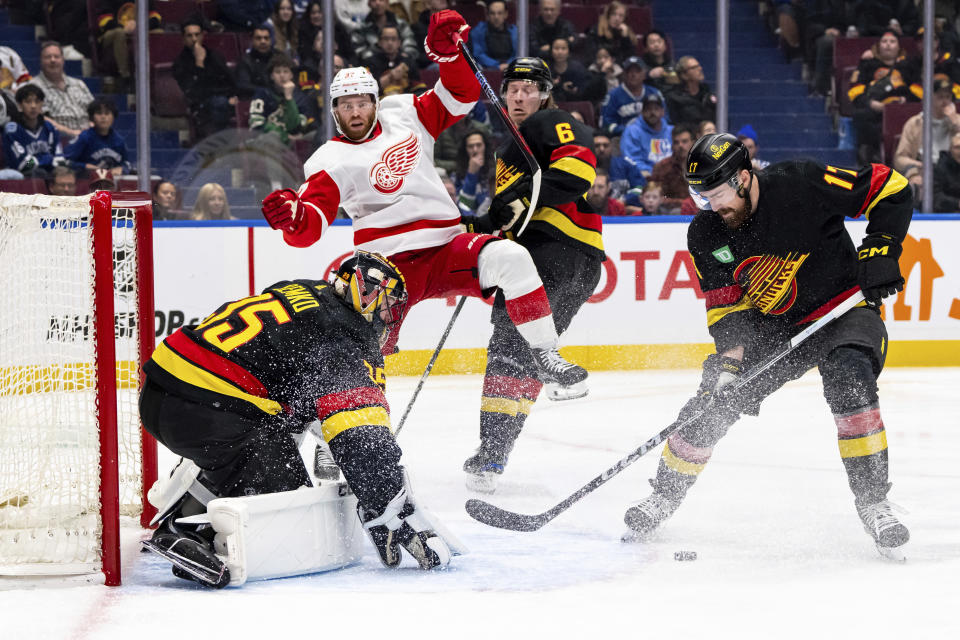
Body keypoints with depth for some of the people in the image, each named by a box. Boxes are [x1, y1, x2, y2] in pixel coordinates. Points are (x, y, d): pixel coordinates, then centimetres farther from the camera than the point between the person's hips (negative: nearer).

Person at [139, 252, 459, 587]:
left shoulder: (295, 292, 19)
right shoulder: (347, 345, -7)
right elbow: (364, 446, -15)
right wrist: (396, 521, -13)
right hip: (201, 411, -10)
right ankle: (184, 533, -14)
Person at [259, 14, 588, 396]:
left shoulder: (404, 116, 9)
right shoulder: (332, 162, -2)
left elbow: (460, 96, 9)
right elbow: (308, 228, -11)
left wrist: (449, 51, -9)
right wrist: (292, 217, -36)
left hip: (446, 249, 2)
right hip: (387, 263, -2)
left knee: (509, 259, -26)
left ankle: (543, 355, -18)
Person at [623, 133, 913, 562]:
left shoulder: (803, 185, -24)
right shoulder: (706, 236, -9)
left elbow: (889, 187, -16)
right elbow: (724, 303, -6)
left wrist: (880, 249, -22)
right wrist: (730, 356, -22)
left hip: (843, 310, -4)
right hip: (772, 326, 4)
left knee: (849, 381, -32)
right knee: (713, 404, -4)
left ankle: (873, 502, -22)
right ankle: (664, 495, 18)